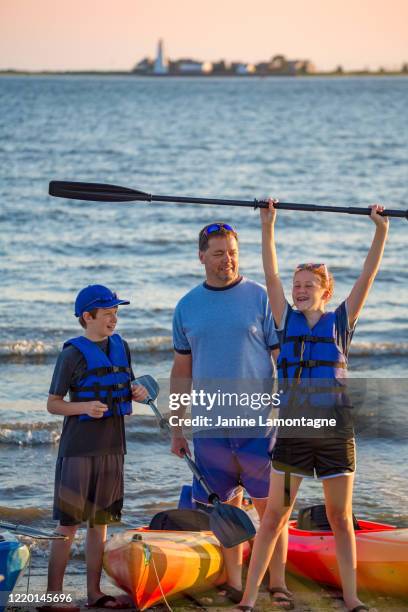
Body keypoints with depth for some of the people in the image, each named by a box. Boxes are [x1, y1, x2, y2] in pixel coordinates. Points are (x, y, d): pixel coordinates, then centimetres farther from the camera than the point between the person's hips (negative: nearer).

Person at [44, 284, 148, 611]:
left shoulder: (120, 346, 9)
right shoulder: (73, 354, -10)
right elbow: (53, 404, -8)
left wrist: (137, 392, -1)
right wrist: (84, 407, -24)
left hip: (112, 448, 6)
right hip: (78, 448, -6)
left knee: (100, 521, 11)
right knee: (69, 523, -5)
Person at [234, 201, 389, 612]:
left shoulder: (340, 322, 4)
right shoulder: (287, 320, 6)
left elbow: (367, 277, -2)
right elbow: (270, 275, 0)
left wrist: (381, 231, -8)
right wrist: (268, 226, -5)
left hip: (335, 431, 0)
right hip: (293, 431, 0)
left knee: (341, 519, 7)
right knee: (273, 517, 0)